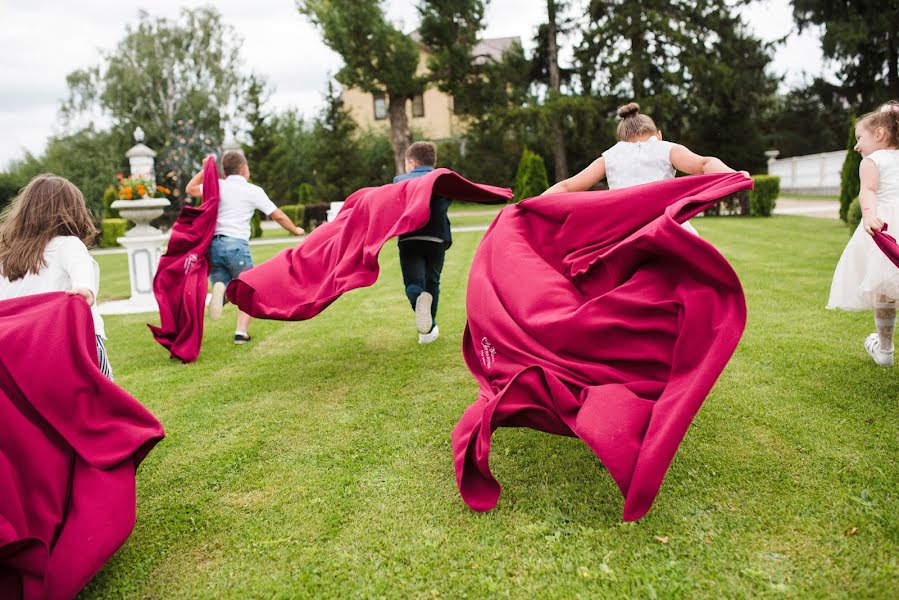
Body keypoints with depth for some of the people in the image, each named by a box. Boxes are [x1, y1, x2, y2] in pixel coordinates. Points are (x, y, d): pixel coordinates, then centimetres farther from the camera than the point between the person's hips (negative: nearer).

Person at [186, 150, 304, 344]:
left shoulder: (218, 185, 11)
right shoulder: (254, 191, 5)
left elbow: (190, 189, 24)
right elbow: (278, 216, 7)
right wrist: (295, 230, 24)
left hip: (213, 244, 3)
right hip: (236, 244, -3)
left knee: (222, 285, 16)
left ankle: (220, 289, -23)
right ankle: (241, 332, -5)